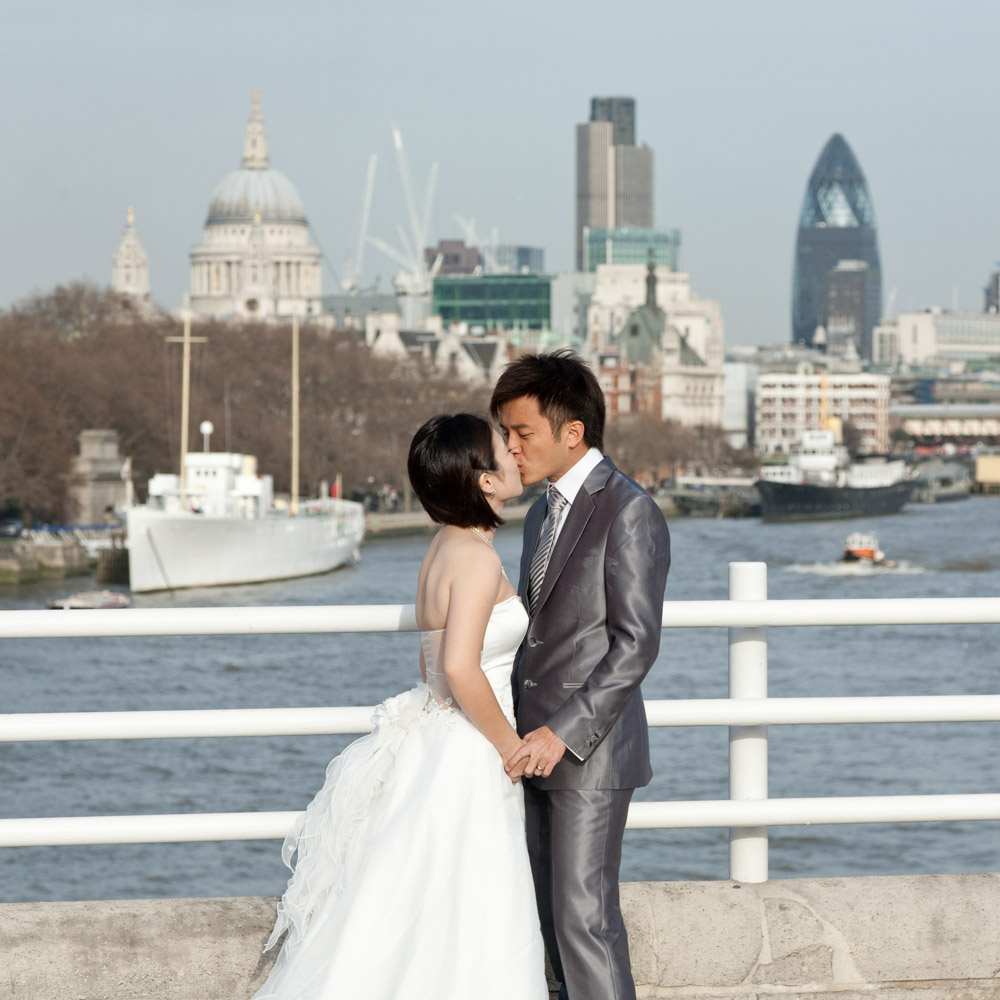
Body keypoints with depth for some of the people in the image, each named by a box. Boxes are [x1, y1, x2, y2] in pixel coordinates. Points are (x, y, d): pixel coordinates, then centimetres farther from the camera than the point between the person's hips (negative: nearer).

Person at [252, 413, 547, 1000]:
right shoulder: (478, 559, -18)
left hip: (434, 747, 10)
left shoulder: (445, 550, 12)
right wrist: (510, 746, -16)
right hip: (466, 760, -10)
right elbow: (461, 667, -29)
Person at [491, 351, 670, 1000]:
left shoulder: (629, 512, -11)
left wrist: (564, 733, -22)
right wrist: (519, 730, 14)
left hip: (591, 753, -9)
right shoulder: (543, 513, 18)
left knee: (584, 918, -11)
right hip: (541, 751, 9)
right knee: (553, 917, 8)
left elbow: (636, 643, -17)